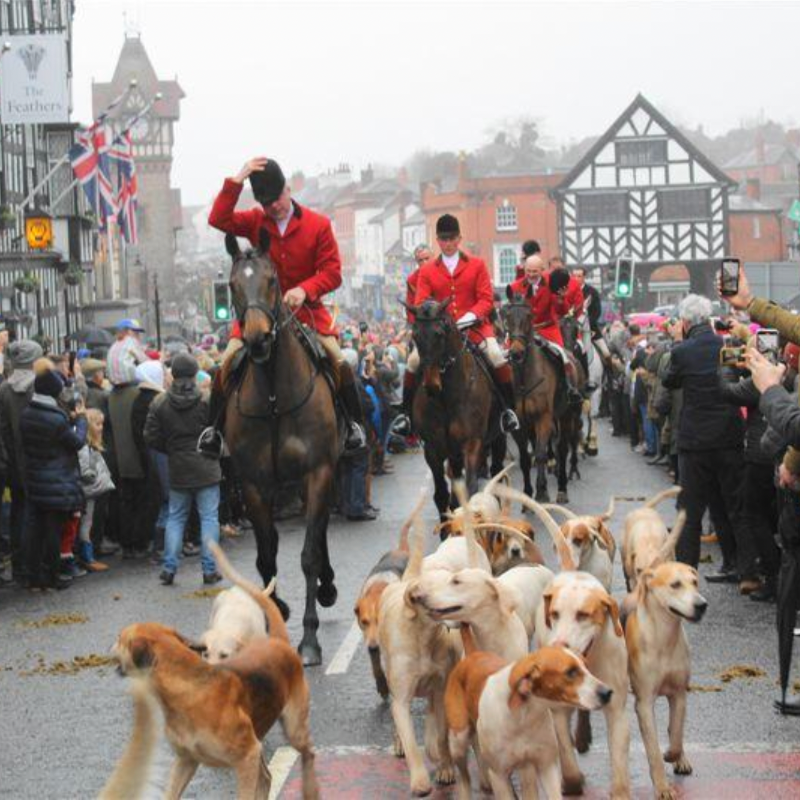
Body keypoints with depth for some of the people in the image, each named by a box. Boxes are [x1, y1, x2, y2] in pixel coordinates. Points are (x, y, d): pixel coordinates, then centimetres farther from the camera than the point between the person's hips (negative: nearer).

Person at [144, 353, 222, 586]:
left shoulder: (160, 403, -3)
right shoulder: (207, 400, -11)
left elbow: (151, 438, -1)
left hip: (177, 470, 2)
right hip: (206, 468, -2)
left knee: (175, 517, 13)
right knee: (209, 517, 4)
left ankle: (169, 568, 10)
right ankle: (209, 570, 4)